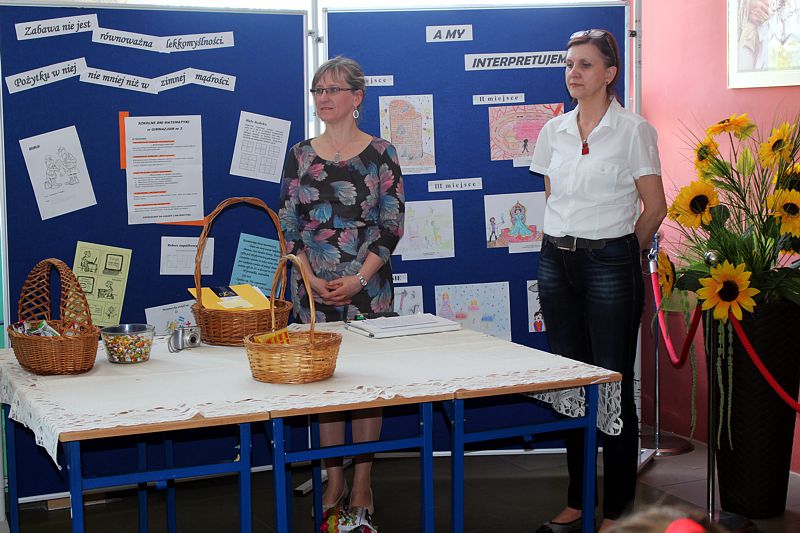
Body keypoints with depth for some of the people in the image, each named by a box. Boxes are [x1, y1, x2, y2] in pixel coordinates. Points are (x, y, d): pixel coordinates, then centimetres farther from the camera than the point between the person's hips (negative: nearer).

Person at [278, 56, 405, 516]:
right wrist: (310, 279, -7)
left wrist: (360, 279, -13)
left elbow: (392, 225, -4)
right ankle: (335, 479, 18)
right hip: (314, 288, 3)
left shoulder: (381, 153, -2)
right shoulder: (300, 155, 6)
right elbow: (289, 225, 5)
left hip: (368, 285, -2)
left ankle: (362, 483, 14)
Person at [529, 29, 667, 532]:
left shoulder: (633, 129, -6)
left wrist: (619, 252, 6)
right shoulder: (554, 131, 9)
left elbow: (654, 206, -2)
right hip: (557, 263, 6)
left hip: (610, 265, -5)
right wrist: (564, 243, 14)